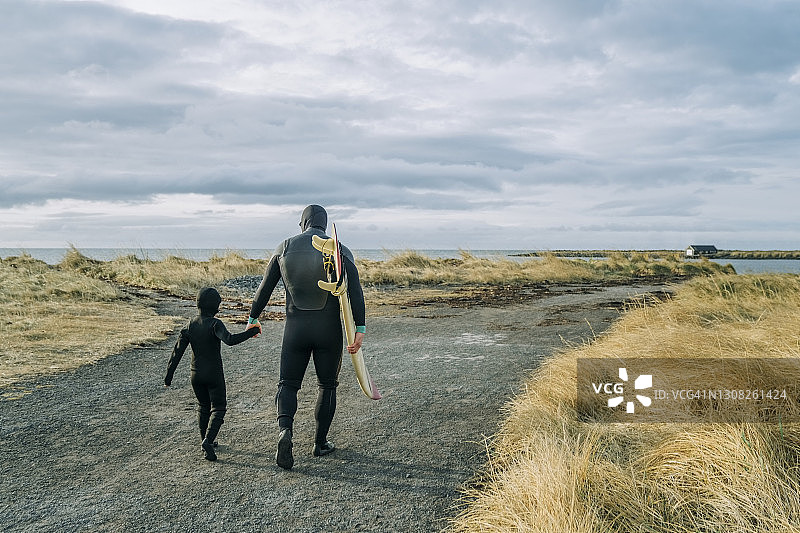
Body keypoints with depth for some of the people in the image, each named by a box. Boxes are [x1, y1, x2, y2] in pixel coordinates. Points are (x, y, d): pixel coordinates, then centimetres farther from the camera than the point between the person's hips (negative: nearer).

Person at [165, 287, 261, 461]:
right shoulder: (215, 324, -16)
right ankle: (207, 441, -14)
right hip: (214, 374, -5)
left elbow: (178, 350, 1)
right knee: (218, 408, 4)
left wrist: (169, 373, 7)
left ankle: (205, 439, 30)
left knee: (203, 407, 22)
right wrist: (250, 332, -27)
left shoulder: (190, 325, 1)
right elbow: (229, 340, -33)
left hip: (196, 374, 5)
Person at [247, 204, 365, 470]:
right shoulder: (340, 251, -4)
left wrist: (253, 318, 18)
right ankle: (320, 443, 22)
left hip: (295, 328, 1)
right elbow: (355, 290, -15)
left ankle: (285, 430, -14)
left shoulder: (285, 247, 2)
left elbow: (265, 287, 6)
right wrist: (360, 329, -17)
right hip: (329, 329, 0)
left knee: (288, 384, 11)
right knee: (327, 385, 15)